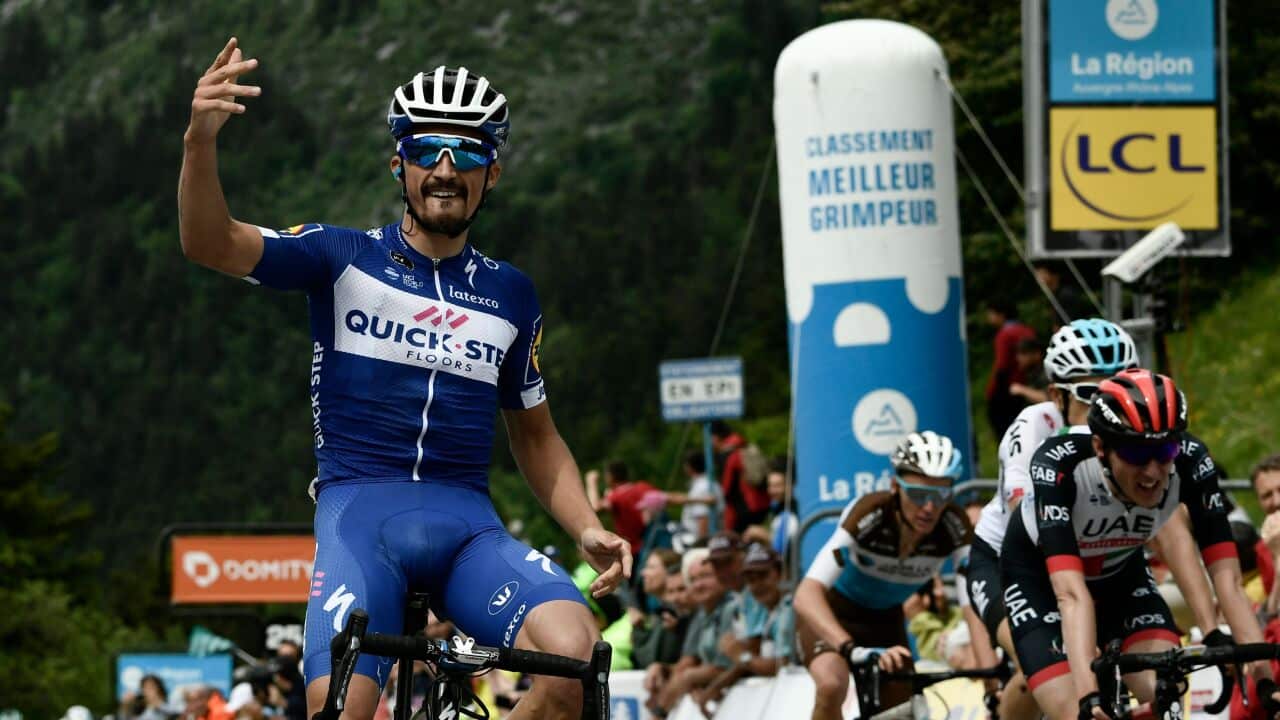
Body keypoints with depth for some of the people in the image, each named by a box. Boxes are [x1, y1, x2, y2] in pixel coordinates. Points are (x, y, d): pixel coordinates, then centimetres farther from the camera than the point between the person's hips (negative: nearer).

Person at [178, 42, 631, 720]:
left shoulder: (509, 295, 16)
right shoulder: (345, 257, 6)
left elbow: (535, 436, 25)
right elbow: (211, 243, -9)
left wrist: (588, 529, 6)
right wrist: (201, 138, -28)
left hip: (466, 523, 2)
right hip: (359, 511, -2)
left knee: (574, 656, -26)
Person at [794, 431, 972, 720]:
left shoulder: (953, 526, -26)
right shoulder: (869, 514, -36)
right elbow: (807, 594, -44)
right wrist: (852, 650, -60)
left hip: (885, 619, 5)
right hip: (831, 612, -4)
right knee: (832, 686, -33)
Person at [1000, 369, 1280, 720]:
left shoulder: (1190, 462, -30)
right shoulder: (1059, 464, -38)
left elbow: (1228, 579, -32)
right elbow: (1071, 592, -45)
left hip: (1119, 569, 3)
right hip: (1038, 571, -3)